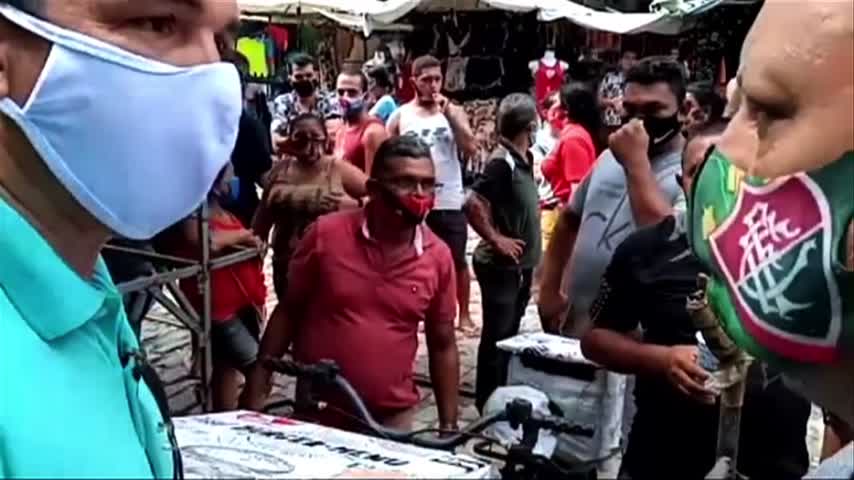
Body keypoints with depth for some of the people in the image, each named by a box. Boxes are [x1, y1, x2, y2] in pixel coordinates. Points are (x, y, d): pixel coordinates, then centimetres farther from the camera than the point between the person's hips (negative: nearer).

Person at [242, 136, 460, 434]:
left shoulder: (439, 257, -4)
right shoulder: (326, 234, -9)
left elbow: (443, 346, 4)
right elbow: (287, 314, -1)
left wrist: (449, 425, 3)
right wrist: (255, 395, -2)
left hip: (393, 420, 1)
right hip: (316, 413, -1)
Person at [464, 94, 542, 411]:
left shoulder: (523, 159, 7)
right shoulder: (502, 162, -21)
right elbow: (472, 205, -29)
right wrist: (495, 239, -22)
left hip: (520, 265, 9)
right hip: (501, 266, -9)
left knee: (509, 333, 18)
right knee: (496, 335, 2)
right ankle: (487, 402, 14)